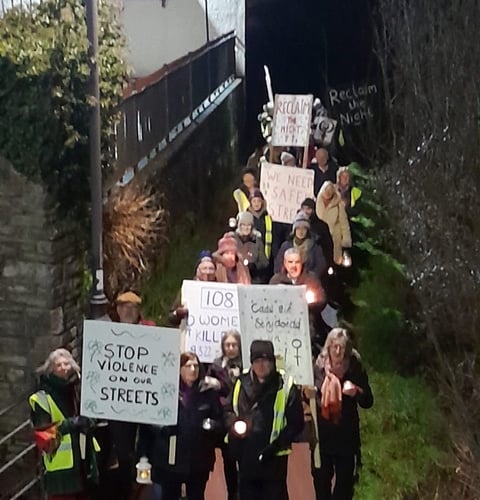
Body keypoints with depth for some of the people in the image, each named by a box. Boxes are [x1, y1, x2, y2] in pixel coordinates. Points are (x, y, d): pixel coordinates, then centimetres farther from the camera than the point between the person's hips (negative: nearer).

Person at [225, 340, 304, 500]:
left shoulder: (286, 385, -8)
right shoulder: (241, 383, 4)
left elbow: (296, 423, -8)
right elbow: (229, 411, 16)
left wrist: (276, 445, -16)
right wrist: (233, 424, -7)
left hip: (274, 457, -4)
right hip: (246, 456, 4)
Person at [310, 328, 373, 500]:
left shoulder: (355, 369, -7)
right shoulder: (318, 368, -5)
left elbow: (368, 402, -3)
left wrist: (357, 392, -23)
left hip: (346, 436, -1)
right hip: (321, 435, 1)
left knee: (345, 482, 7)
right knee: (321, 479, 11)